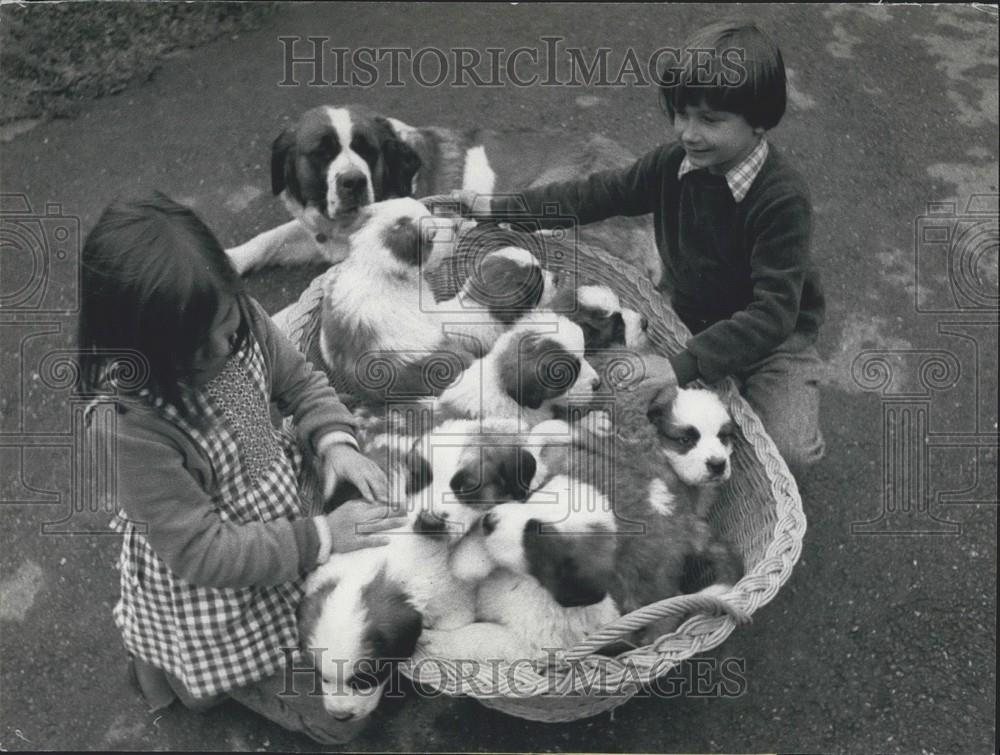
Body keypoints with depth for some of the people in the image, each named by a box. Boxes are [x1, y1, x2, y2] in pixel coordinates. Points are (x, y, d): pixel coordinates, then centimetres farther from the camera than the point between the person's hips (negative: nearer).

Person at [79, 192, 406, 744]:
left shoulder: (237, 320, -18)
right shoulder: (130, 425, -35)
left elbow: (301, 383, 2)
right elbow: (201, 552, -28)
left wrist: (335, 443, -17)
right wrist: (320, 538, -27)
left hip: (285, 514, 6)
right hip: (212, 584, -6)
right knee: (338, 715, 7)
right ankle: (176, 664, 26)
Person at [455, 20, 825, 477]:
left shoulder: (782, 199, -29)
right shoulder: (674, 163, -11)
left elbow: (773, 312, -35)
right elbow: (599, 194, -1)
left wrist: (686, 364, -46)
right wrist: (497, 209, -5)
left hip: (770, 334, -6)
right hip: (685, 314, 6)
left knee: (790, 451, -25)